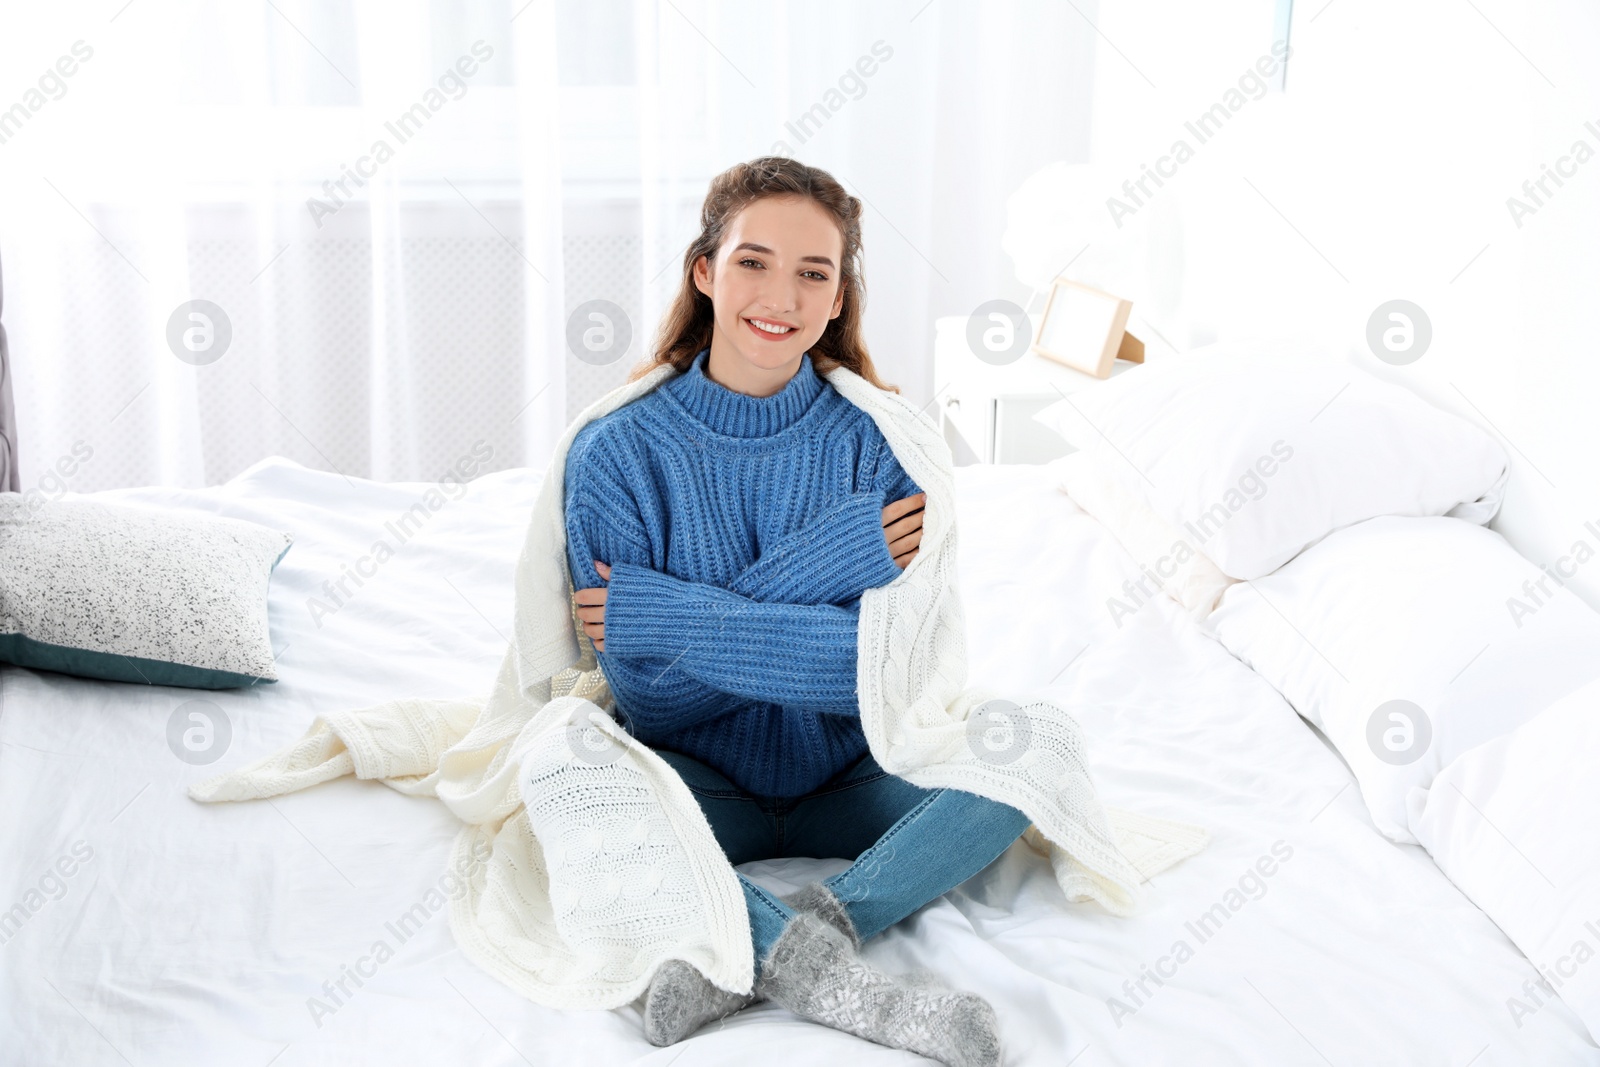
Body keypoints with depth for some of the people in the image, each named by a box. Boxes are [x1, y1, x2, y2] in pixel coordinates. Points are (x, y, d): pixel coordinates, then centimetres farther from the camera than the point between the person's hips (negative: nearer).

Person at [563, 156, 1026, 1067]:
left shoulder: (879, 440, -9)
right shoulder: (619, 450, -10)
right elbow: (647, 693, -15)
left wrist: (673, 619, -22)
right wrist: (817, 566, -23)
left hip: (850, 785, 1)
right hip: (700, 785, -1)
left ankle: (756, 955, -29)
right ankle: (836, 982, -31)